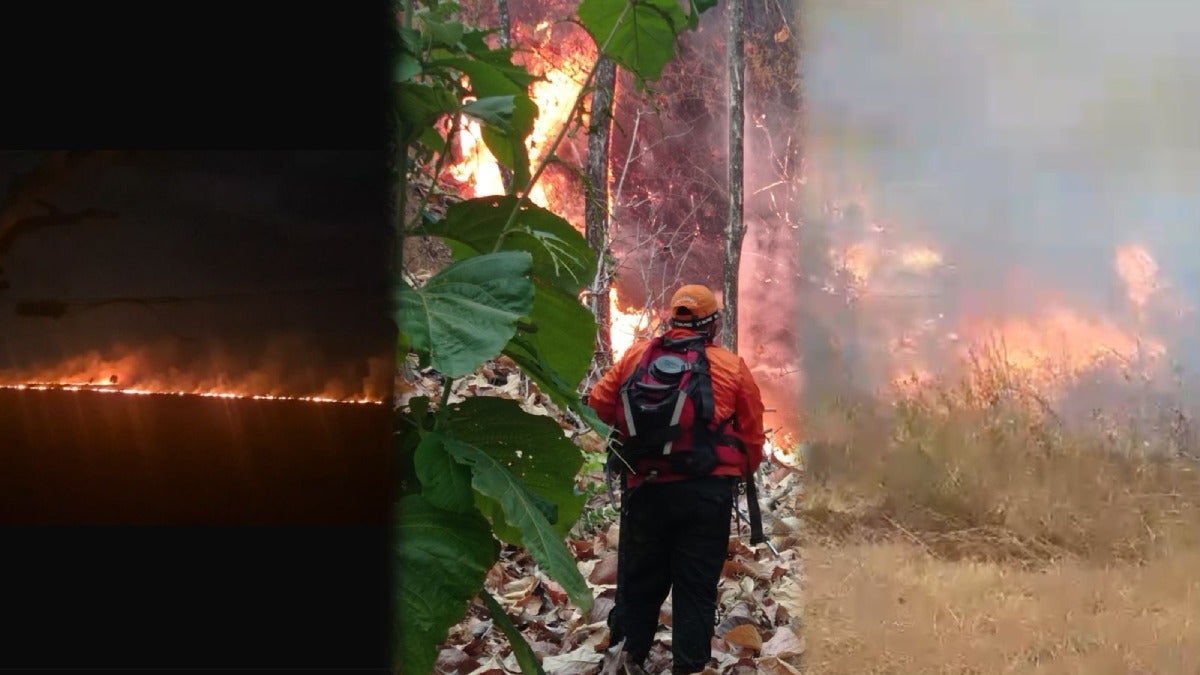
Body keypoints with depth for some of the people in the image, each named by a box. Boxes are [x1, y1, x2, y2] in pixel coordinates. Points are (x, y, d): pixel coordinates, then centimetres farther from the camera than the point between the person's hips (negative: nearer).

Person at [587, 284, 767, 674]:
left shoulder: (635, 356, 3)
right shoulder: (733, 367, 0)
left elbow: (599, 404, 7)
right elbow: (753, 433, 3)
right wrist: (743, 475, 20)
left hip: (645, 487, 2)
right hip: (707, 490, -1)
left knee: (640, 575, 16)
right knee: (697, 584, 7)